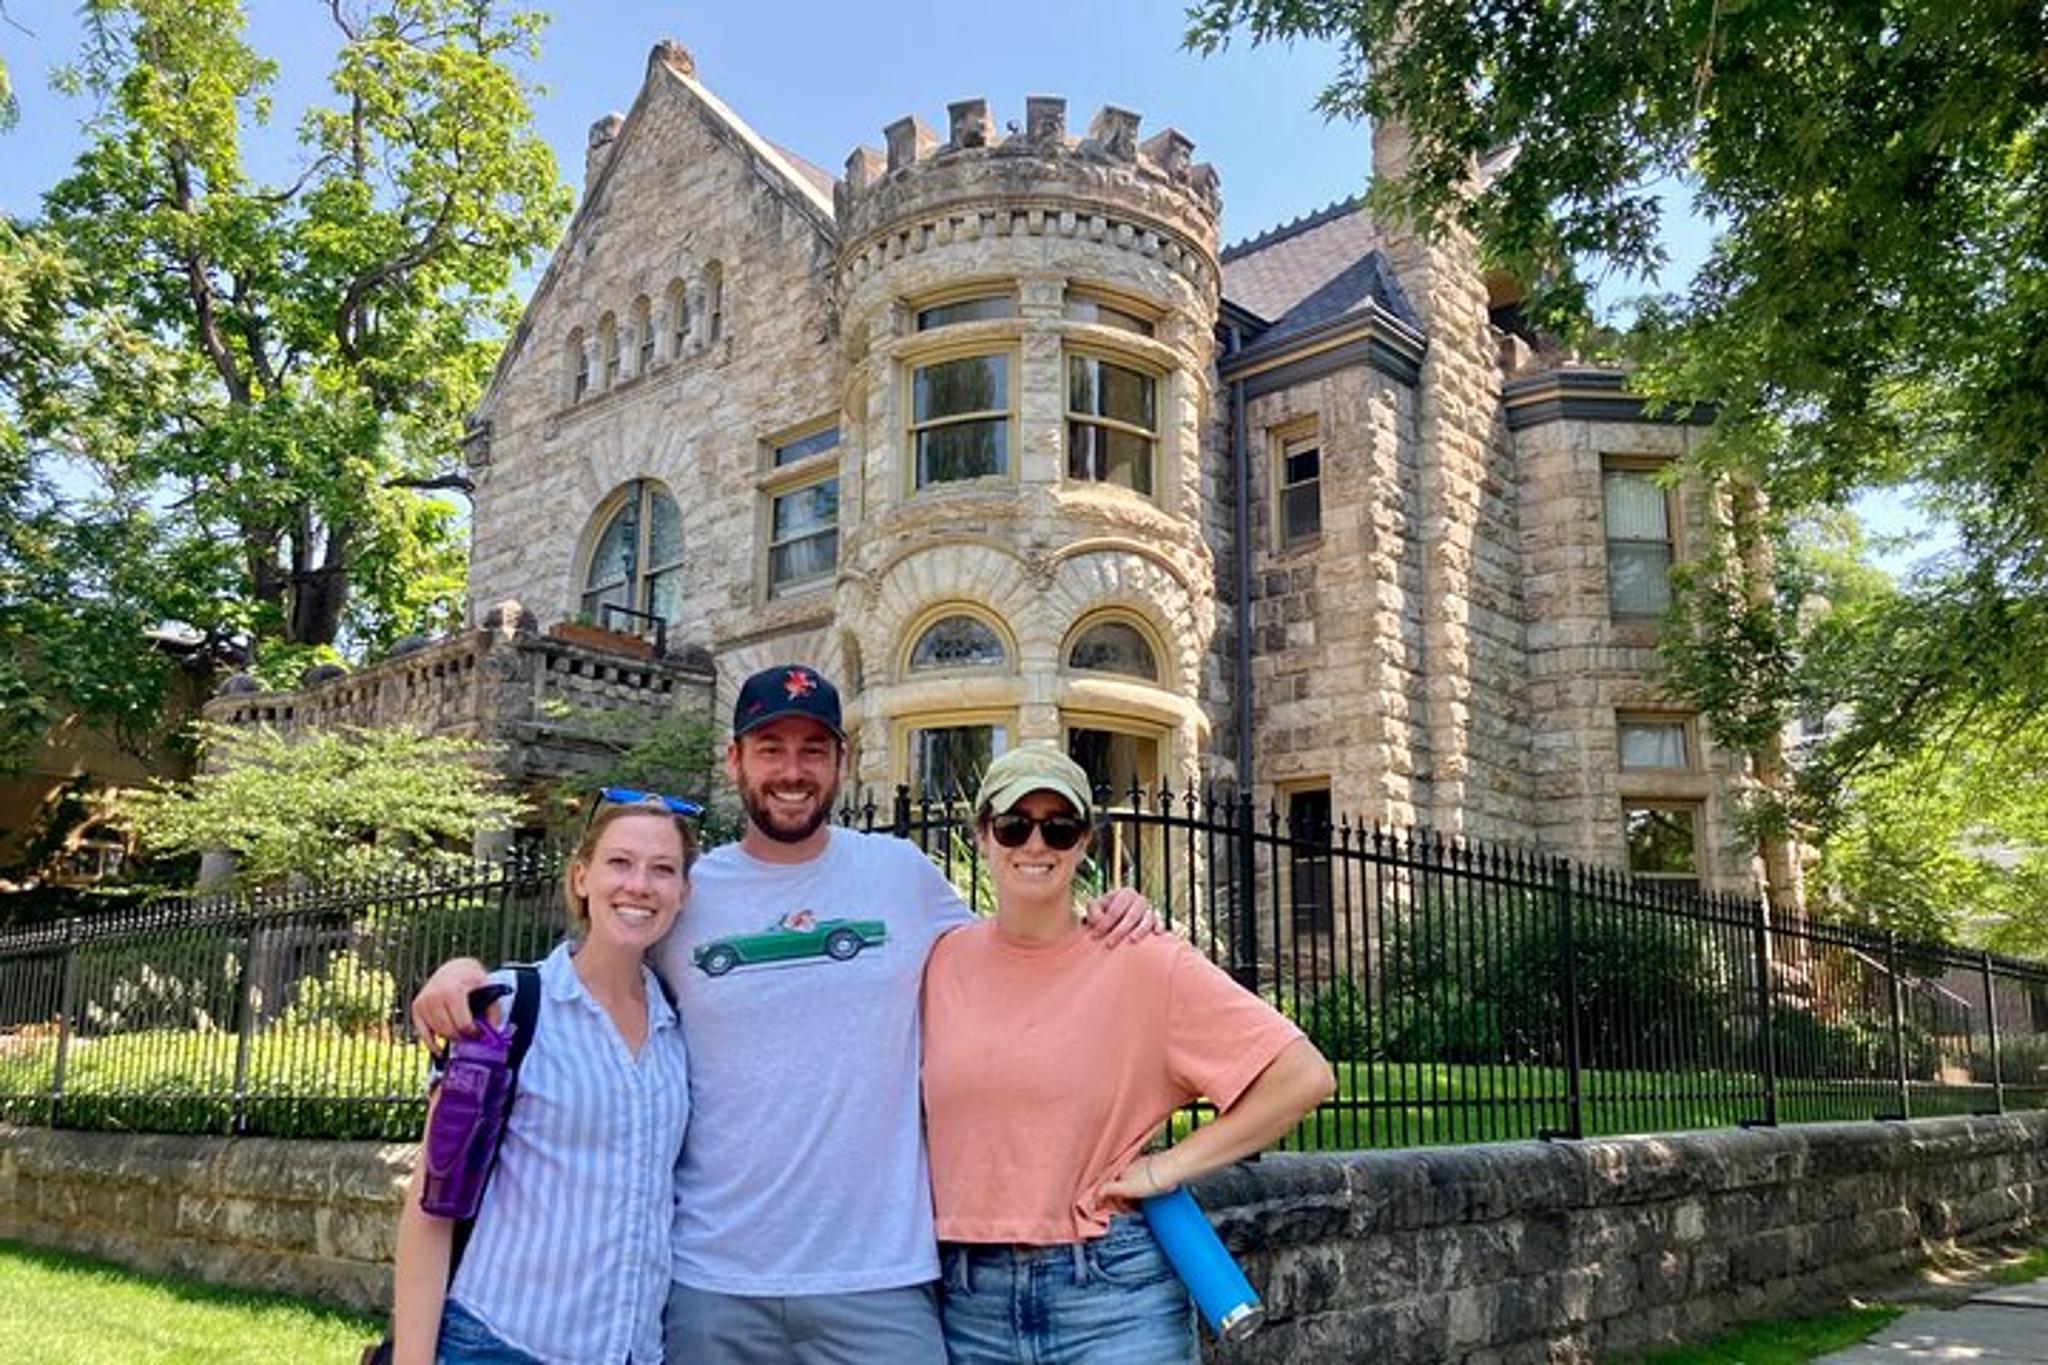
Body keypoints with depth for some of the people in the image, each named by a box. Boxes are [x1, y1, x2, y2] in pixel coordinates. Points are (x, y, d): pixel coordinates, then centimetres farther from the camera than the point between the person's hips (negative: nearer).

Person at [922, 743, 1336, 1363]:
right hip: (969, 1303, 3)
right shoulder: (941, 961, 2)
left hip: (1111, 1295, -3)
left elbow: (1303, 1076, -9)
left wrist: (1172, 1165, -11)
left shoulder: (1147, 961, -7)